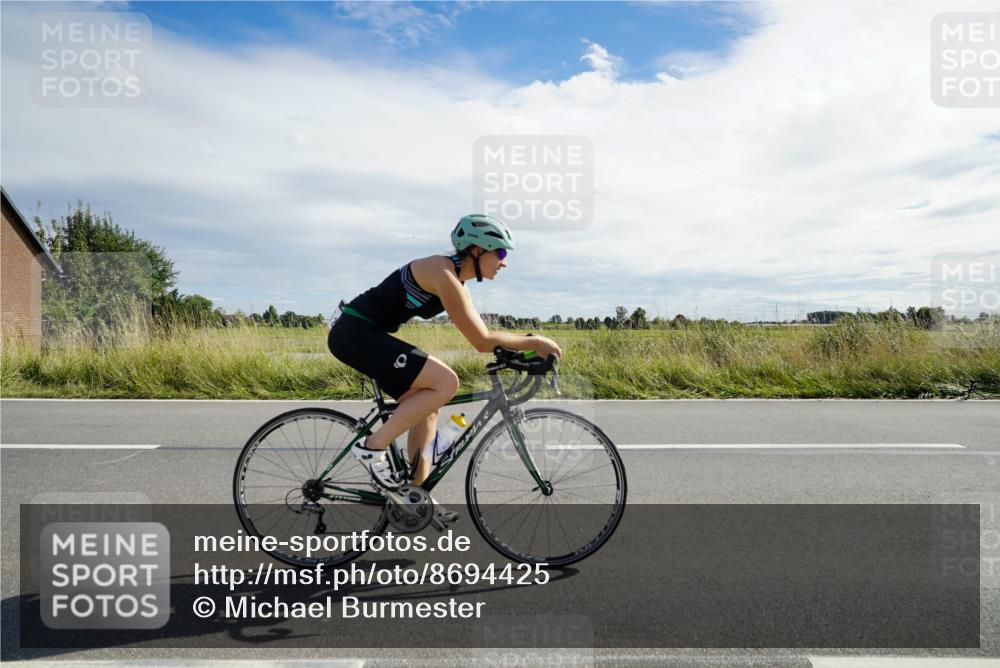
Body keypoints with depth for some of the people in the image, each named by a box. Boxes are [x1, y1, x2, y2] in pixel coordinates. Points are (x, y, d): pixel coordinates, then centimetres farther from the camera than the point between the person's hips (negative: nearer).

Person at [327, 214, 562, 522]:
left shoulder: (455, 278, 10)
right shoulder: (444, 274, -20)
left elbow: (481, 335, 15)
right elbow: (482, 341, -22)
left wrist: (522, 352, 7)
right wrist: (535, 342, -12)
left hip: (365, 335, 10)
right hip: (354, 333, -10)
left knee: (428, 406, 10)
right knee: (446, 383, -19)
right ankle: (373, 446, -10)